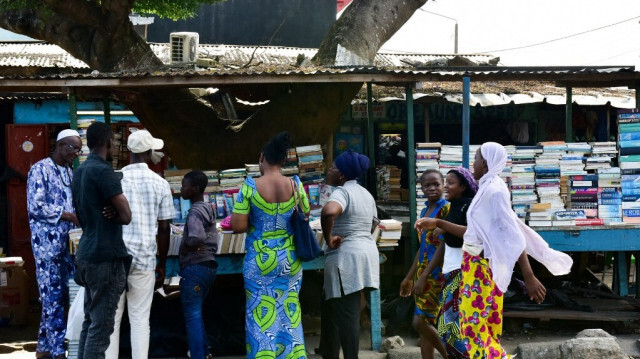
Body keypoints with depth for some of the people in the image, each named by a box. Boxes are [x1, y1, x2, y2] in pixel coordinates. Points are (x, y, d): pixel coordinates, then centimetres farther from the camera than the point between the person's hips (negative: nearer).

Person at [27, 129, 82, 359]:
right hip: (47, 243, -8)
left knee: (61, 295, 8)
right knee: (52, 296, -7)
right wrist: (69, 215, -18)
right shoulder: (41, 169, -8)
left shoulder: (69, 172, 16)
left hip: (66, 242, 8)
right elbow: (35, 207, -16)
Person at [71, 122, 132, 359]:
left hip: (87, 253, 9)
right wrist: (110, 213, 3)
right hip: (106, 257, -9)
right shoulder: (103, 171, -14)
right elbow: (125, 215, -16)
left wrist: (103, 213, 6)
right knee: (101, 326, -7)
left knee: (90, 322, 13)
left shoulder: (79, 172, 14)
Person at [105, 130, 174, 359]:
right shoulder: (160, 184, 1)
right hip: (144, 259, 0)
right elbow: (164, 229, 3)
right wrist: (162, 264, 13)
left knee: (111, 317, 6)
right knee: (140, 318, 5)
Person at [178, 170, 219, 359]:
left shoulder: (195, 212, -16)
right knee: (196, 313, 19)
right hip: (210, 264, 9)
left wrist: (185, 247, -14)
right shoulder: (209, 210, 12)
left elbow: (197, 237, -32)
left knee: (192, 315, -4)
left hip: (194, 267, -9)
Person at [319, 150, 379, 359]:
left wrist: (328, 238, -22)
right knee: (332, 308, 18)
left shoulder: (342, 192, -14)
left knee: (346, 316, -8)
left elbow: (329, 211, -35)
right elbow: (371, 224, 26)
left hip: (346, 257, -10)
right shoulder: (366, 194, 16)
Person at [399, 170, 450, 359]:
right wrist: (410, 276, 22)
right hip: (422, 272, 8)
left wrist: (424, 276, -20)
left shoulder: (445, 209, -11)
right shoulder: (425, 212, 14)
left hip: (437, 273, -8)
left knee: (421, 322, -10)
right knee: (425, 324, 6)